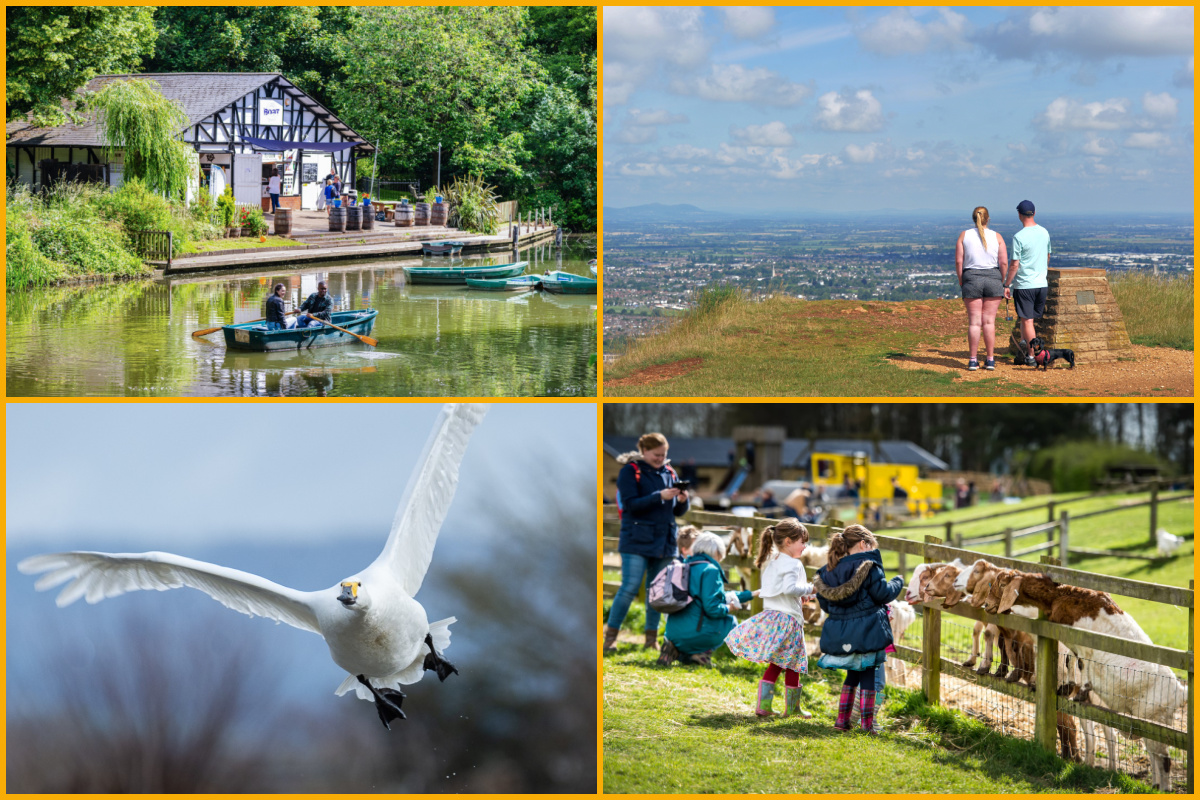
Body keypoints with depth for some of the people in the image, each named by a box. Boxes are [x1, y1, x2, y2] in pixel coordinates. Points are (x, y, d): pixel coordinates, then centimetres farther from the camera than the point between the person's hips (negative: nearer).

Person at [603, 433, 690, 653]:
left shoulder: (670, 472, 12)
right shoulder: (630, 471, -2)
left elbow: (678, 512, 14)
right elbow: (631, 504, -14)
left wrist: (682, 501, -8)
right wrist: (660, 496, -21)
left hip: (664, 542, 5)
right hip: (637, 541, -5)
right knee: (630, 587, -10)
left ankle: (652, 638, 14)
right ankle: (610, 636, -1)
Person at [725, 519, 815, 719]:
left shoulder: (771, 561, 13)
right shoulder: (792, 564, -14)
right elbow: (789, 588, -28)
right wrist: (809, 588, -16)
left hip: (770, 614, 8)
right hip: (788, 619, -8)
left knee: (775, 665, 13)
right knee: (792, 666, 5)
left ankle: (763, 704, 7)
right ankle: (792, 708, 14)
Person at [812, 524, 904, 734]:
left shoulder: (829, 571, 6)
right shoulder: (868, 566, -12)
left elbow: (824, 603, 10)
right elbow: (883, 593, -10)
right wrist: (897, 583, 8)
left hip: (839, 634, 5)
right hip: (865, 633, -5)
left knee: (853, 674, 20)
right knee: (867, 675, 4)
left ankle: (842, 718, 16)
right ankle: (867, 723, 5)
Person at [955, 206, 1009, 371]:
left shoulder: (964, 235, 0)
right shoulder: (997, 237, 1)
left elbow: (958, 261, -3)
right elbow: (1004, 263, -3)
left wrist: (961, 282, 7)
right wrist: (1003, 284, 8)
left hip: (971, 278, 0)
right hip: (993, 277, 0)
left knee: (974, 322, 2)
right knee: (989, 321, 4)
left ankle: (973, 360, 0)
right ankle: (990, 360, 4)